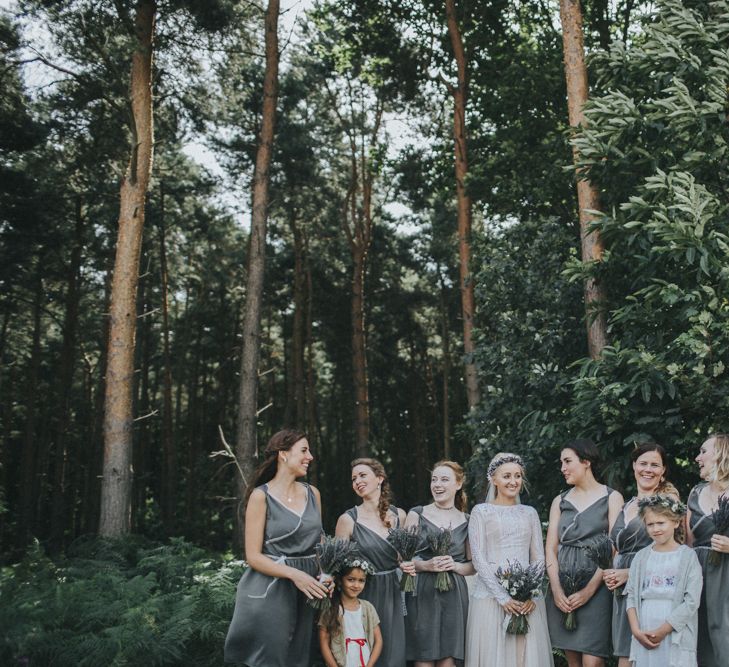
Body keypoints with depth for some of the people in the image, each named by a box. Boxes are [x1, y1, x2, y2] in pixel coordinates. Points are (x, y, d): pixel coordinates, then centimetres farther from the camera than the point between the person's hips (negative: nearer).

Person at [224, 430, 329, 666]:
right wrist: (294, 574, -22)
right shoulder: (261, 496, -8)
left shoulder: (312, 494, 8)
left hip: (307, 589, 5)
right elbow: (253, 556, -11)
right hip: (271, 589, -5)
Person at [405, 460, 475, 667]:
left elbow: (473, 566, 12)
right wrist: (426, 565, -16)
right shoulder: (417, 514, 3)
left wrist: (455, 566, -8)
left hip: (454, 595, 2)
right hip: (422, 593, -2)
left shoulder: (466, 521, 8)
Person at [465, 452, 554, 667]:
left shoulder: (529, 513, 12)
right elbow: (478, 558, -5)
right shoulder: (481, 512, 1)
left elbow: (539, 558, 9)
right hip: (491, 596, -3)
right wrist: (503, 597, -13)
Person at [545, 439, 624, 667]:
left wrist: (590, 589, -14)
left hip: (595, 586, -4)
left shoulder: (611, 498, 2)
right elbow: (551, 548, 8)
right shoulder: (560, 501, 14)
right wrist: (556, 589, -7)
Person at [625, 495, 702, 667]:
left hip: (676, 637, -3)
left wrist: (663, 630, -10)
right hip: (643, 636, 3)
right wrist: (636, 630, -5)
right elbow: (631, 595, 7)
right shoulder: (641, 557, 8)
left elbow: (691, 601, -7)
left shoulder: (688, 557, -2)